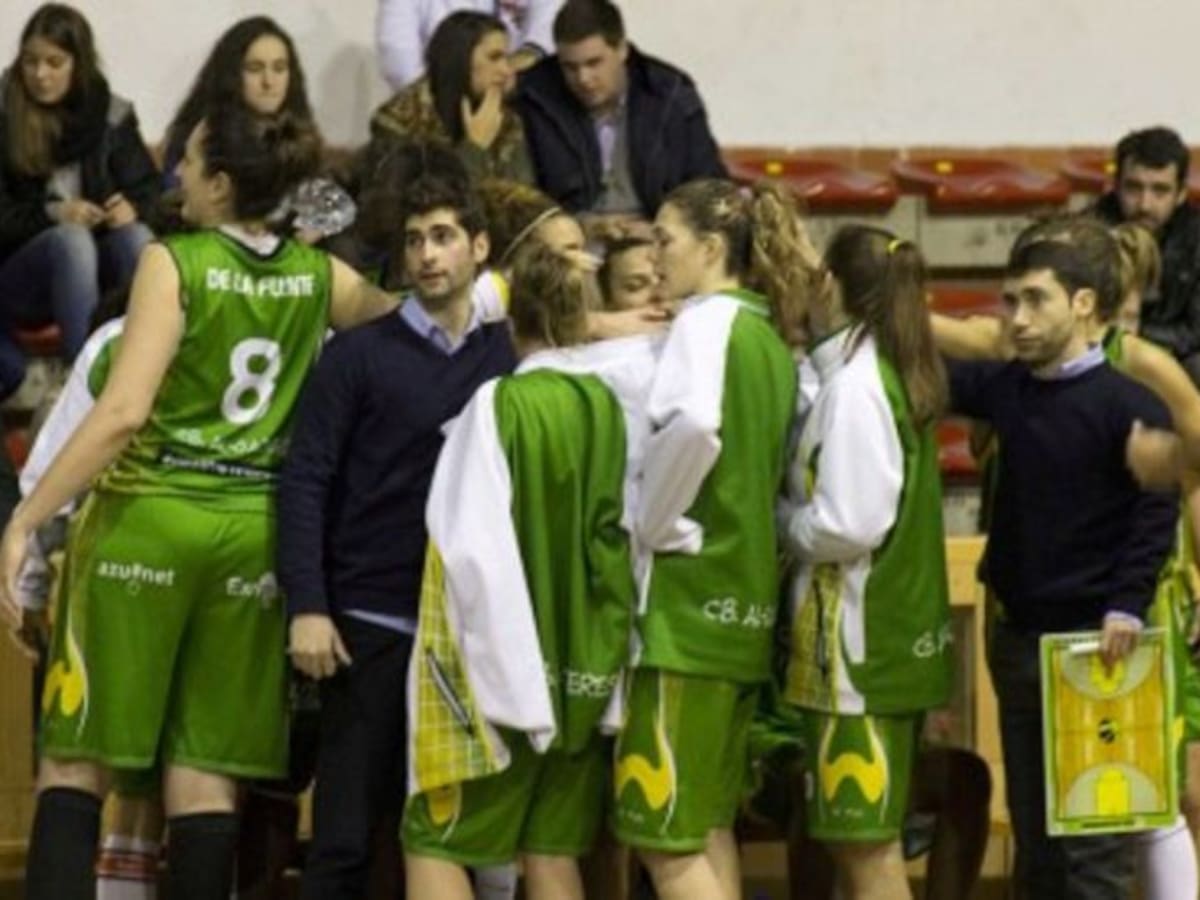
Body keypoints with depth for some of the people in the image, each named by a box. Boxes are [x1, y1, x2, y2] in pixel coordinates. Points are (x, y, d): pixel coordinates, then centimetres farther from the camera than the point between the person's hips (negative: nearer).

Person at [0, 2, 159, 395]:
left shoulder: (112, 115, 5)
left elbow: (148, 190, 6)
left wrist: (132, 208, -17)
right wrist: (51, 215, -22)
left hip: (96, 267, 3)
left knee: (137, 236, -30)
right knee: (71, 240, -35)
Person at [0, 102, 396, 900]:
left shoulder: (173, 264, -9)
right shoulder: (318, 275, 5)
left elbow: (124, 410, -18)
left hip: (149, 516, -4)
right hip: (255, 529, 4)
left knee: (77, 755, 2)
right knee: (207, 766, 7)